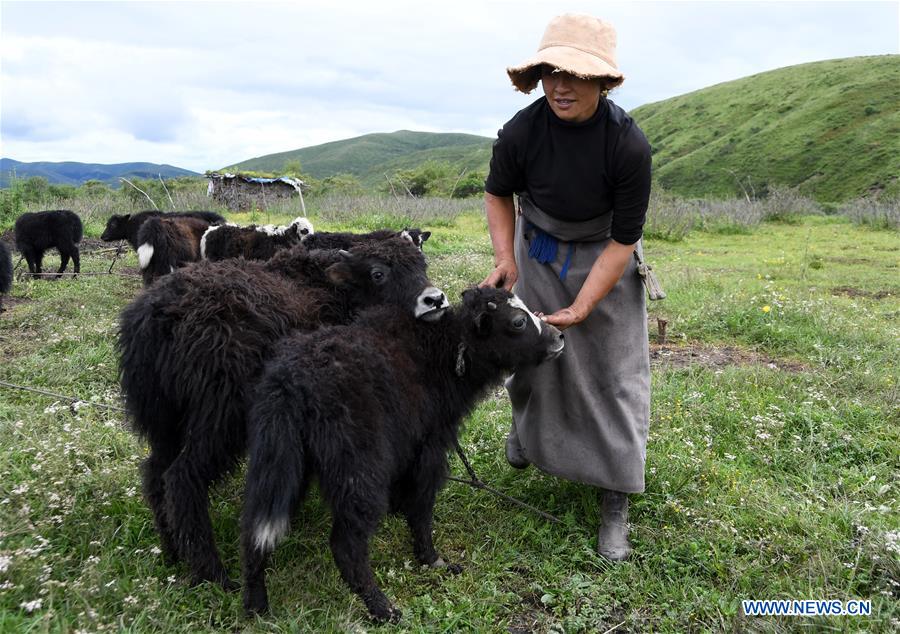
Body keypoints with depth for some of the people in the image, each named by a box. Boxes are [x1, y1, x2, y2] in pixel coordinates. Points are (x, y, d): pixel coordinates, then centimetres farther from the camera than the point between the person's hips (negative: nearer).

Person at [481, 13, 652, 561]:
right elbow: (498, 193, -1)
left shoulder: (629, 145, -29)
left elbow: (623, 241, -22)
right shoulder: (521, 132, -23)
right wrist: (506, 259, -13)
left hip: (603, 258, -2)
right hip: (536, 249, 2)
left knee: (614, 372, -4)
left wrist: (580, 309, -26)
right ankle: (527, 431, 46)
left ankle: (616, 502, 7)